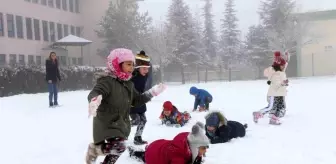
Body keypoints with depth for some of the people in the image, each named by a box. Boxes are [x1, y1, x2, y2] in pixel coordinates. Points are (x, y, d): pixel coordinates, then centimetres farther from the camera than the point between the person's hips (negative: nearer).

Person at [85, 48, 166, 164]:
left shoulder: (128, 84, 8)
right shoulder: (107, 80, -18)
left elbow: (137, 100, 16)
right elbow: (95, 93, -34)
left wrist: (153, 92, 12)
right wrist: (94, 100, -58)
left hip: (122, 123, 8)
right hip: (107, 123, -8)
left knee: (116, 151, 16)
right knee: (118, 147, -25)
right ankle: (94, 149, 3)